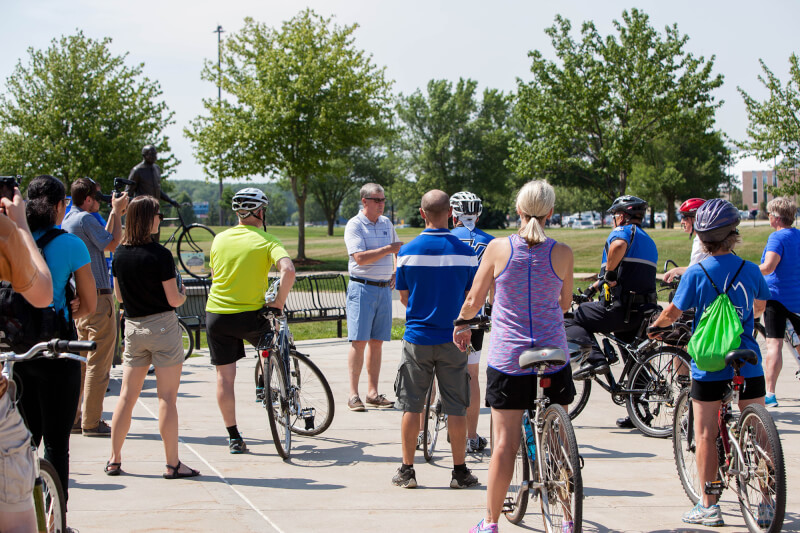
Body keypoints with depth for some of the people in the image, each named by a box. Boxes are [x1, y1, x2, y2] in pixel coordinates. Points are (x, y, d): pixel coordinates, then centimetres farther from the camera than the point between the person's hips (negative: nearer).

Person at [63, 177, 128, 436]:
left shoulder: (68, 219, 15)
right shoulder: (85, 219, -15)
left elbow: (103, 239, 23)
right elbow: (112, 243, -15)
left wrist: (115, 213, 20)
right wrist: (116, 212, -6)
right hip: (97, 297, -10)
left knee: (82, 359, 15)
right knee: (98, 362, -5)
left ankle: (73, 417, 17)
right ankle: (91, 422, -2)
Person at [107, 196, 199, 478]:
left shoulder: (119, 254, 3)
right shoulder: (160, 254, -16)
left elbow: (119, 295, 12)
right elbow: (173, 299, -14)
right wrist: (183, 294, 7)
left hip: (132, 327, 6)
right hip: (162, 327, -6)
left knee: (127, 396, 12)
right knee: (167, 398, -1)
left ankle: (114, 460, 16)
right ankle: (172, 464, 3)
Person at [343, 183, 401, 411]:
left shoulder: (386, 223, 13)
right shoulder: (354, 225, -6)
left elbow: (397, 250, 31)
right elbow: (360, 257, -19)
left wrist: (395, 273, 19)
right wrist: (388, 249, -20)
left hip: (384, 288, 6)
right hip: (362, 288, -6)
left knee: (377, 341, 7)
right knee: (358, 341, -8)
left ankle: (373, 393, 12)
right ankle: (353, 394, -6)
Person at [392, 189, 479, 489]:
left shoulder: (408, 251, -6)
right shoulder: (465, 252, -7)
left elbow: (404, 298, 3)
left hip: (417, 338, 0)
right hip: (453, 338, 0)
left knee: (411, 407, 8)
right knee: (455, 409, 6)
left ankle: (407, 471, 12)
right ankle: (460, 472, 11)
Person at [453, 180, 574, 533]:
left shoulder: (498, 248, -6)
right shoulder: (562, 253, -4)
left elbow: (474, 300, 1)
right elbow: (565, 303, 10)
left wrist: (461, 323, 22)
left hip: (507, 358, -1)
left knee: (505, 443, 2)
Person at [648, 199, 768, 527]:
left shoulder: (696, 273, -9)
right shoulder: (750, 271, -1)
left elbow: (672, 312, -6)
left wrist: (653, 329, 14)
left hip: (709, 367, -2)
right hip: (748, 366, 2)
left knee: (705, 436, 6)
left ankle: (708, 507, 9)